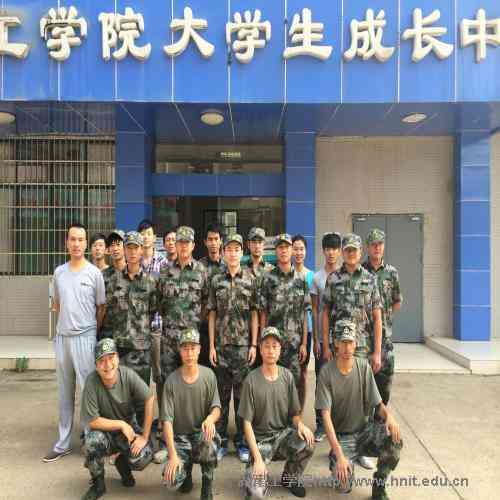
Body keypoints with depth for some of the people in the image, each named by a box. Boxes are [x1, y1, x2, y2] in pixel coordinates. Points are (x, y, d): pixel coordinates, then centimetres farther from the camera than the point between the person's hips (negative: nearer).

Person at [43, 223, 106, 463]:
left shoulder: (94, 273, -5)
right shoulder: (59, 272, 6)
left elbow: (101, 307, 0)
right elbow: (57, 304, 17)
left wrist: (93, 330, 2)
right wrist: (67, 321, 7)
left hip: (85, 337, -4)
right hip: (62, 337, 4)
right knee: (65, 393, 15)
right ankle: (63, 443, 27)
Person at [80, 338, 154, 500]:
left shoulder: (128, 375, -20)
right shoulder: (92, 382, -23)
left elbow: (150, 400, -17)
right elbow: (93, 421, -19)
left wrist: (145, 436, -17)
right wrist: (122, 424, -19)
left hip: (129, 428, 1)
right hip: (105, 430, 0)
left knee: (144, 457, -23)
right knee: (93, 441, -32)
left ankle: (123, 463, 16)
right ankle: (97, 484, -1)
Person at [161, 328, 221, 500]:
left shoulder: (209, 375, -7)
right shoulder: (171, 381, -12)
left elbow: (216, 407, -3)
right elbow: (167, 420, -13)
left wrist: (210, 418, -28)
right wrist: (173, 455, -22)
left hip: (202, 432, 0)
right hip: (180, 436, 0)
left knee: (208, 439, -35)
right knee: (172, 480, -20)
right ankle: (187, 464, 18)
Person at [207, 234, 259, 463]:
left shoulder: (251, 279, 2)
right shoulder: (216, 280, 5)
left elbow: (254, 314, 2)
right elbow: (212, 315, 5)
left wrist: (254, 344, -4)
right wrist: (211, 345, 0)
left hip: (244, 344, -1)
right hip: (221, 344, 1)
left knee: (242, 393, 6)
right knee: (221, 393, 8)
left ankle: (242, 440, 19)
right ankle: (220, 440, 21)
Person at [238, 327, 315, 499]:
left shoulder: (287, 376, -4)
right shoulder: (251, 380, -14)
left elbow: (294, 412, 4)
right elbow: (247, 423, -10)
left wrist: (300, 424, -20)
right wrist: (257, 458, -17)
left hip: (284, 433, 3)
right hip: (260, 439, -3)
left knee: (308, 443, -28)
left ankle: (290, 477, 4)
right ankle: (263, 476, 16)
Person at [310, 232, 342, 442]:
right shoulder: (317, 277, 1)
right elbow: (315, 310, 2)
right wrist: (315, 340, -1)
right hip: (323, 337, 0)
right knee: (322, 381, 7)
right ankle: (321, 425, 19)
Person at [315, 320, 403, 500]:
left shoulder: (363, 366, -7)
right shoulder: (326, 372, -16)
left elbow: (377, 403, -3)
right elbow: (326, 415, -18)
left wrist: (388, 414, -28)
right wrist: (339, 454, -26)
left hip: (365, 429, 3)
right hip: (341, 436, -2)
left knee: (394, 440, -27)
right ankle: (335, 459, 16)